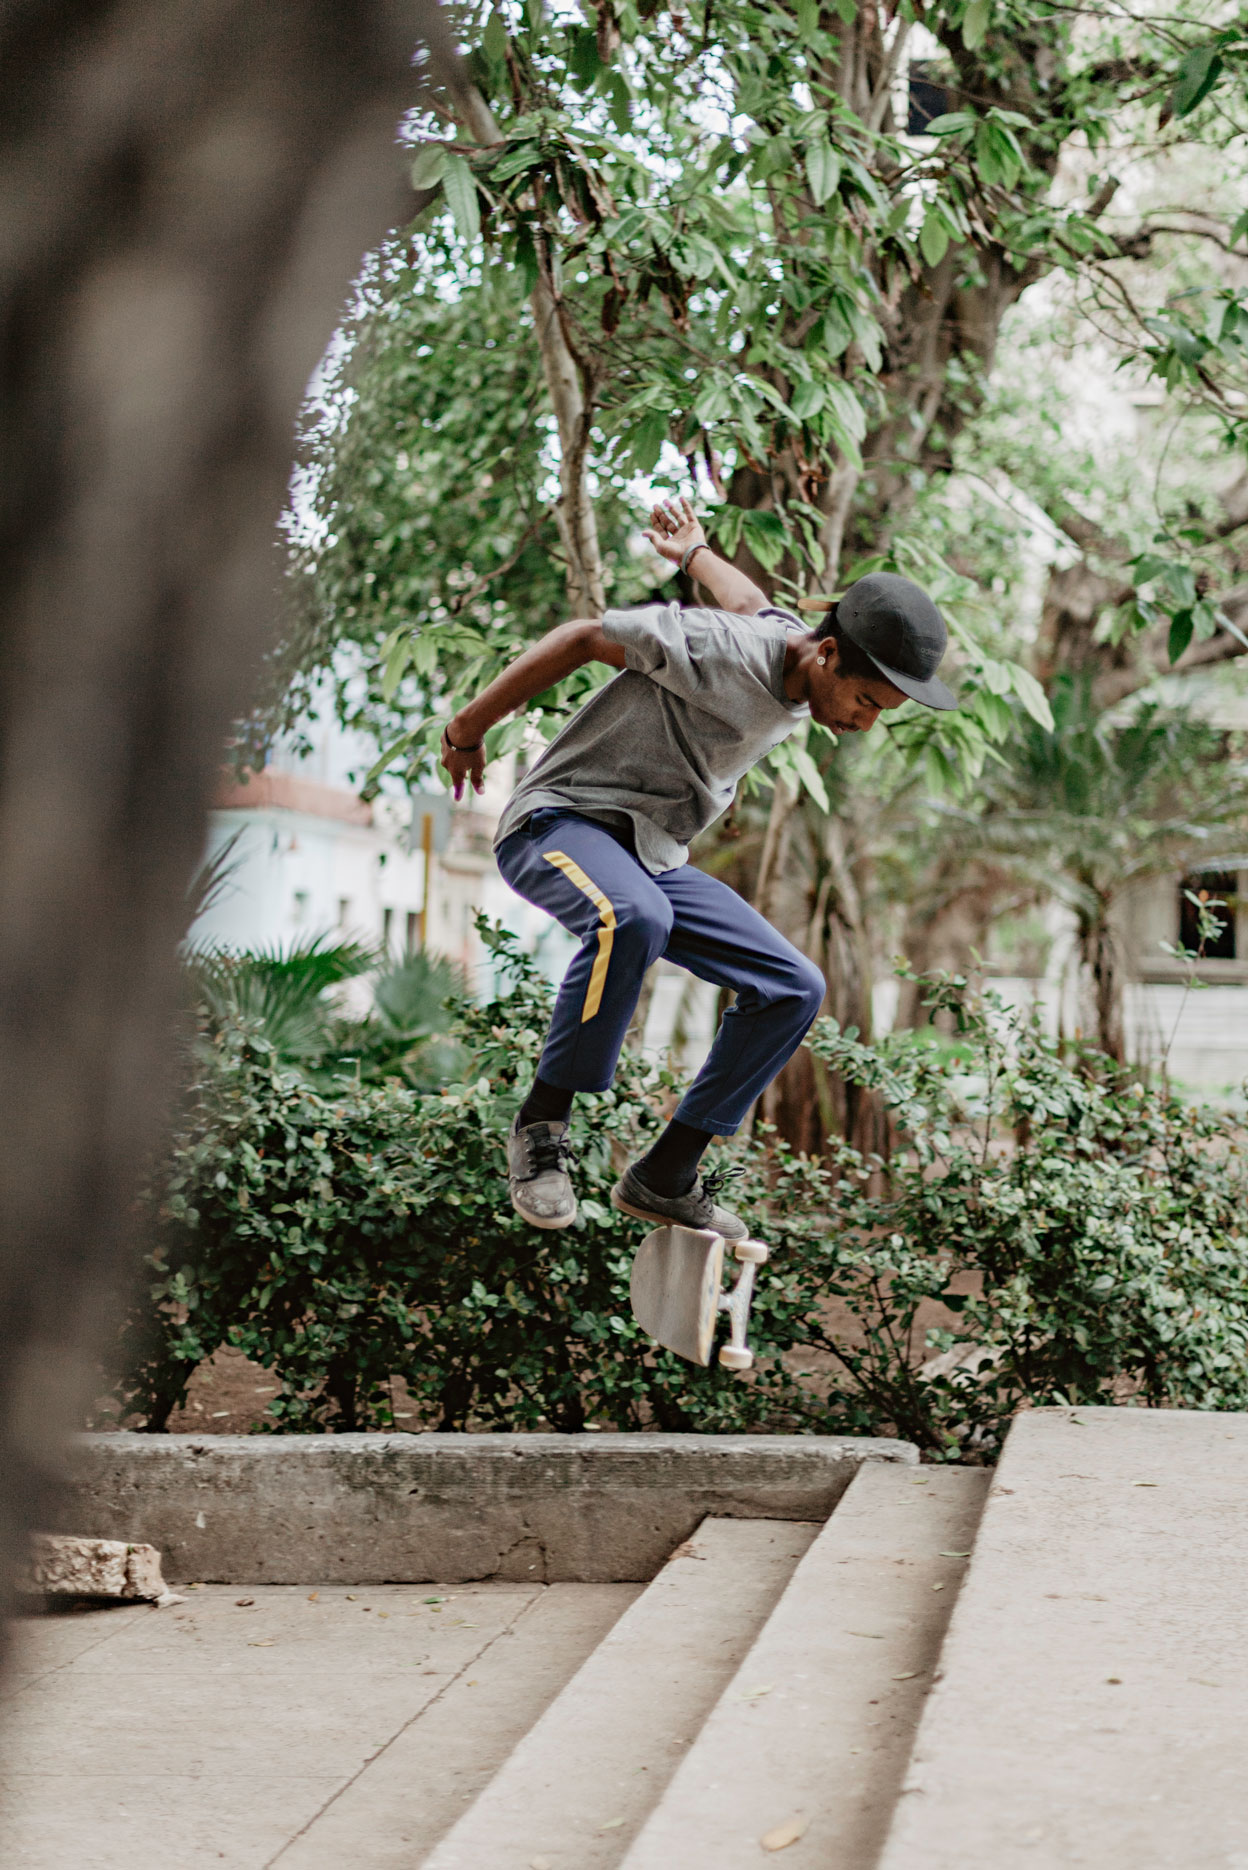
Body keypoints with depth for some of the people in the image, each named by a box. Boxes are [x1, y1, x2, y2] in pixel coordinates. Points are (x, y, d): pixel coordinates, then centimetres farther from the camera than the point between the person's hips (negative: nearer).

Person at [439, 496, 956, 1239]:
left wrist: (694, 553, 43)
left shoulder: (802, 659, 2)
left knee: (794, 989, -4)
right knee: (631, 920, -42)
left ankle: (664, 1178, 2)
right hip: (563, 820, -8)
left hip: (655, 857, 8)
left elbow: (751, 601, 23)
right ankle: (543, 1121, -25)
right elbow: (587, 637, -15)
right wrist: (470, 728, -6)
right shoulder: (720, 652, -24)